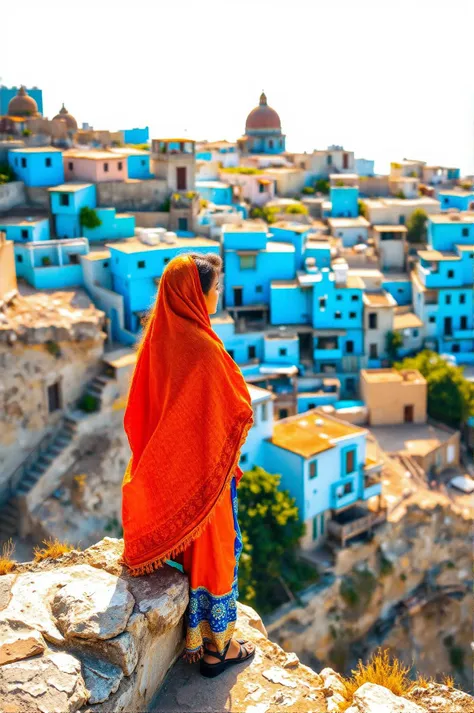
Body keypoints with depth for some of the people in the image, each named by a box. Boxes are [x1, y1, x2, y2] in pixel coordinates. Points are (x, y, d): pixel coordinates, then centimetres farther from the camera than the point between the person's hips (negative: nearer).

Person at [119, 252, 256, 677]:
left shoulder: (157, 337, -3)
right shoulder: (203, 349, -28)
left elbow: (138, 411, 5)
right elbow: (236, 412, -19)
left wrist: (157, 453, 14)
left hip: (164, 470, 7)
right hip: (204, 471, -7)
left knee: (182, 544, 21)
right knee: (214, 547, 11)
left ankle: (192, 635, 38)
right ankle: (217, 647, 28)